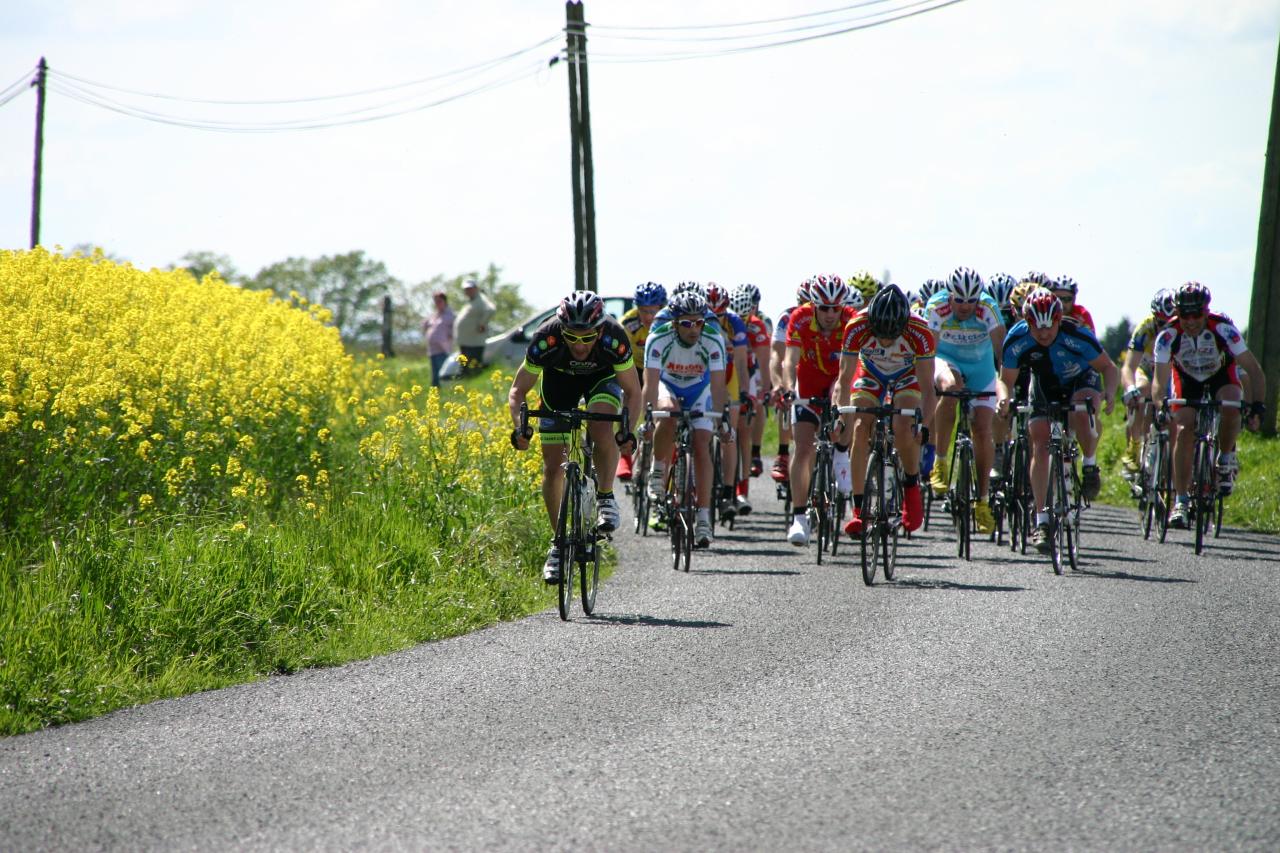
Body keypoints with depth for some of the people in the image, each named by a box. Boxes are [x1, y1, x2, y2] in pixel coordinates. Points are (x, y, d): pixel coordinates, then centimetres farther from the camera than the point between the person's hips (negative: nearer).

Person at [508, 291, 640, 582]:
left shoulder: (614, 338, -36)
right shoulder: (545, 339, -36)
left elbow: (632, 390, -23)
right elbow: (518, 390, -24)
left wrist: (626, 429, -38)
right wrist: (519, 426, -41)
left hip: (602, 376, -1)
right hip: (559, 379, 1)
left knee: (600, 426, -33)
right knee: (553, 467, -6)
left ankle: (606, 498, -14)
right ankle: (559, 541, 8)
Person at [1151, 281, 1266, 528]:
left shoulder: (1223, 329, -31)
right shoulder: (1168, 335, -29)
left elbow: (1253, 369, -28)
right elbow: (1160, 379, -27)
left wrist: (1257, 406, -38)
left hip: (1221, 376, -1)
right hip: (1187, 380, 1)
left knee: (1231, 407, -33)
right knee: (1184, 431, -19)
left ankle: (1226, 459, -8)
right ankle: (1180, 501, -12)